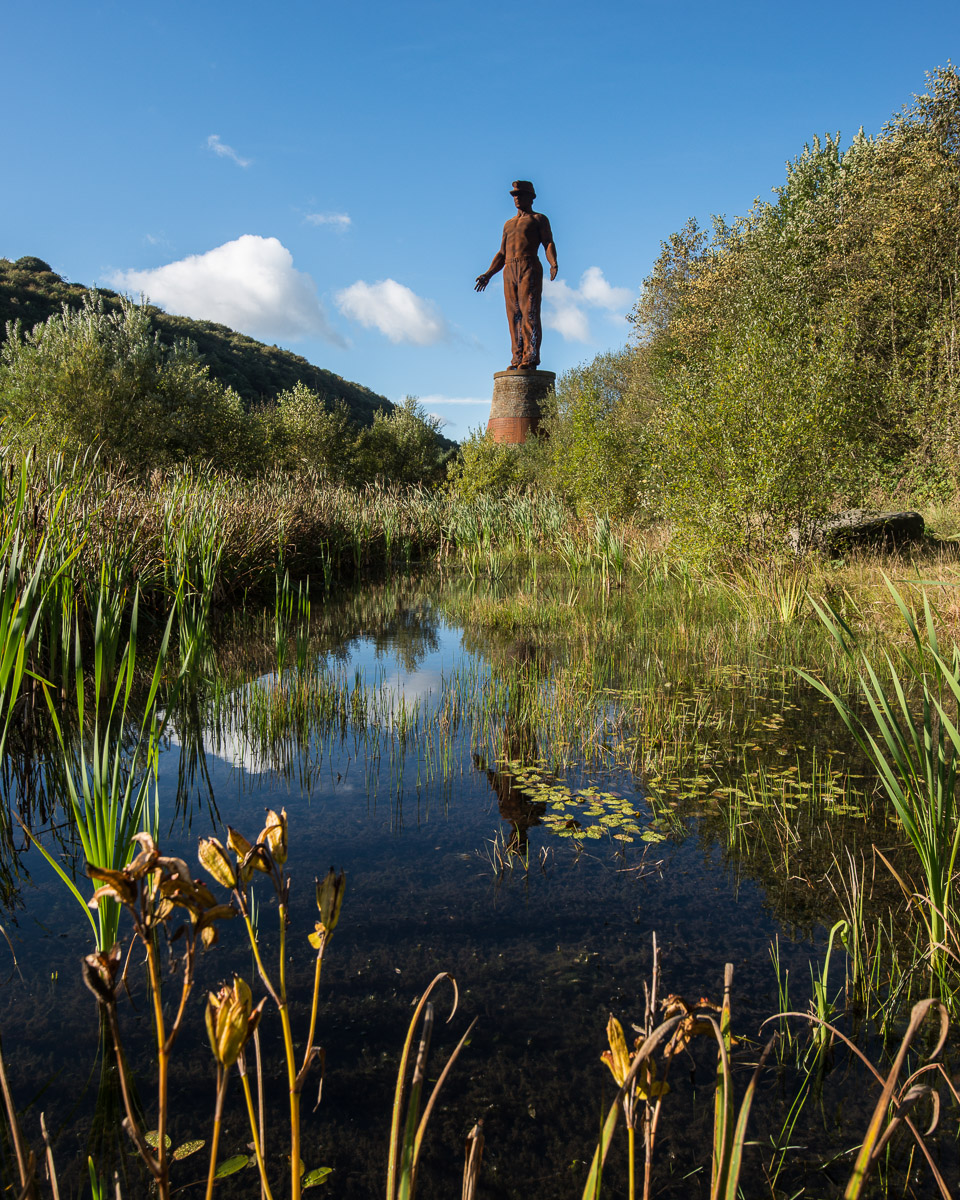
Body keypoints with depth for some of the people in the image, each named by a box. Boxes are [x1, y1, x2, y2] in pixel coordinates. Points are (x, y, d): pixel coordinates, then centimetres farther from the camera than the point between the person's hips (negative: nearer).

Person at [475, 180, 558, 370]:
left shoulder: (539, 219, 13)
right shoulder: (509, 224, 29)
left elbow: (549, 244, 0)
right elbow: (502, 254, 27)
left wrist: (553, 264, -19)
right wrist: (488, 274, 14)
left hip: (529, 267, -5)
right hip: (509, 270, 6)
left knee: (529, 312, -15)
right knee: (514, 315, -2)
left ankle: (530, 359, -21)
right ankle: (517, 359, -5)